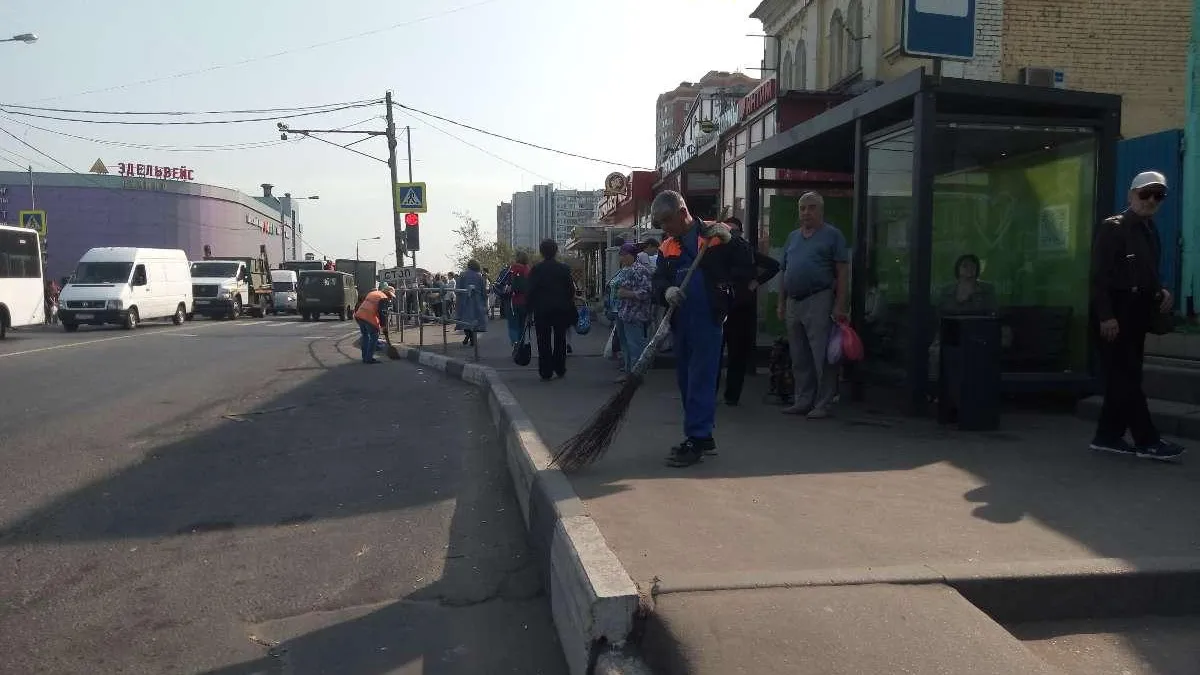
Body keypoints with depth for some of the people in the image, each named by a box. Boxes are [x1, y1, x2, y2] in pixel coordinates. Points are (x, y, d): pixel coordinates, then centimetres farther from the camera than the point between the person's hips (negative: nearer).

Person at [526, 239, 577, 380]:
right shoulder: (564, 268, -3)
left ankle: (545, 372, 2)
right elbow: (571, 290, 1)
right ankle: (559, 369, 15)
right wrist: (570, 308, 13)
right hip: (561, 309, 1)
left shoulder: (536, 269, -6)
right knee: (560, 340, 12)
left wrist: (529, 308, 3)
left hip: (541, 310, -1)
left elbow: (531, 291, -5)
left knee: (544, 342, 3)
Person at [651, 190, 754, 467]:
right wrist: (666, 291, -15)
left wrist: (722, 281, -14)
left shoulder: (717, 235, -2)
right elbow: (658, 281, 6)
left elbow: (747, 268, 0)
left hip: (707, 319, -7)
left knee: (701, 381, -7)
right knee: (685, 380, 12)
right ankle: (703, 437, 24)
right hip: (680, 322, 7)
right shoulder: (667, 247, 14)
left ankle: (696, 440, -2)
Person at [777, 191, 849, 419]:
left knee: (821, 357, -5)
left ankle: (823, 404, 2)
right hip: (793, 302, 6)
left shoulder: (832, 235, 1)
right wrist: (781, 304, 14)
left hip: (819, 300, -6)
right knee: (799, 358, 11)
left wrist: (840, 304, -12)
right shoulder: (792, 237, 18)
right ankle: (803, 400, 20)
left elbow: (843, 271, -5)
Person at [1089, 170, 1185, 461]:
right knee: (1125, 377, -6)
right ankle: (1147, 441, -3)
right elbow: (1099, 275, -15)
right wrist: (1106, 315, -21)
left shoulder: (1150, 231, 17)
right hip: (1117, 310, -9)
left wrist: (1160, 292, 3)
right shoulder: (1112, 227, -7)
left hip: (1138, 312, 9)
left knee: (1124, 377, 9)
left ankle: (1108, 436, 15)